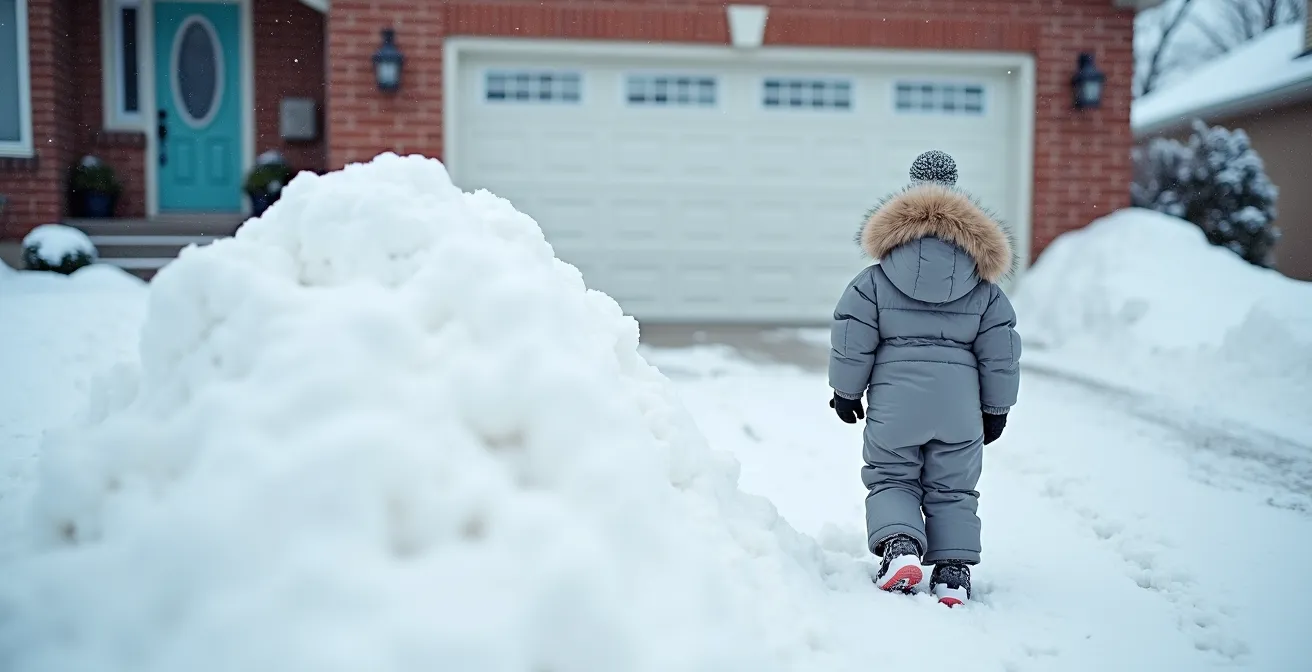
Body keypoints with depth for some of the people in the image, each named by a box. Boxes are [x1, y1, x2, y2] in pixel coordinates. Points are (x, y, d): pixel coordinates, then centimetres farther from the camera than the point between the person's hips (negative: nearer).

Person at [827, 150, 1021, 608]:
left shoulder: (875, 279, -1)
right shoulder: (985, 287, 6)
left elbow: (852, 339, -2)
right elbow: (1000, 351, 8)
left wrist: (845, 390, 11)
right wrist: (997, 407, 18)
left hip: (894, 396, -2)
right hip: (960, 400, 2)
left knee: (890, 478, 11)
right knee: (953, 488, 13)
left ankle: (899, 543, -13)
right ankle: (953, 570, 7)